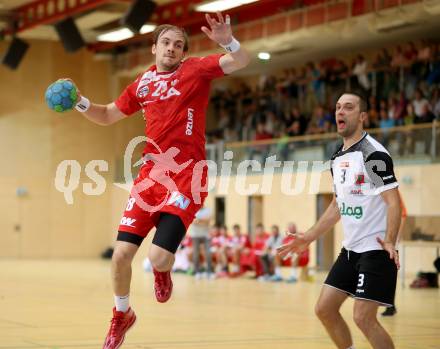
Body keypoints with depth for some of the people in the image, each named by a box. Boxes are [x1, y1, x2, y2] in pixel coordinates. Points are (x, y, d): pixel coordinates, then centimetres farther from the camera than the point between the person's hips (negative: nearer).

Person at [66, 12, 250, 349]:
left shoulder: (196, 69, 0)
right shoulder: (143, 83, 13)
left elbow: (241, 61, -13)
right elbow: (107, 115, 26)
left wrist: (228, 41, -35)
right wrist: (81, 103, 7)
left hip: (186, 175, -4)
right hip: (151, 172, 4)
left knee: (159, 257, -18)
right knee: (122, 253, -3)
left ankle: (163, 272, 22)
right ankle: (122, 315, 24)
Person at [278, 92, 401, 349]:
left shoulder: (373, 153, -13)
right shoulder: (338, 159, 12)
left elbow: (393, 202, -17)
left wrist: (390, 242, -31)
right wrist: (308, 238, 19)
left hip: (375, 249, -8)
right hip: (350, 249, 8)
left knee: (364, 317, -12)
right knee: (325, 308, 7)